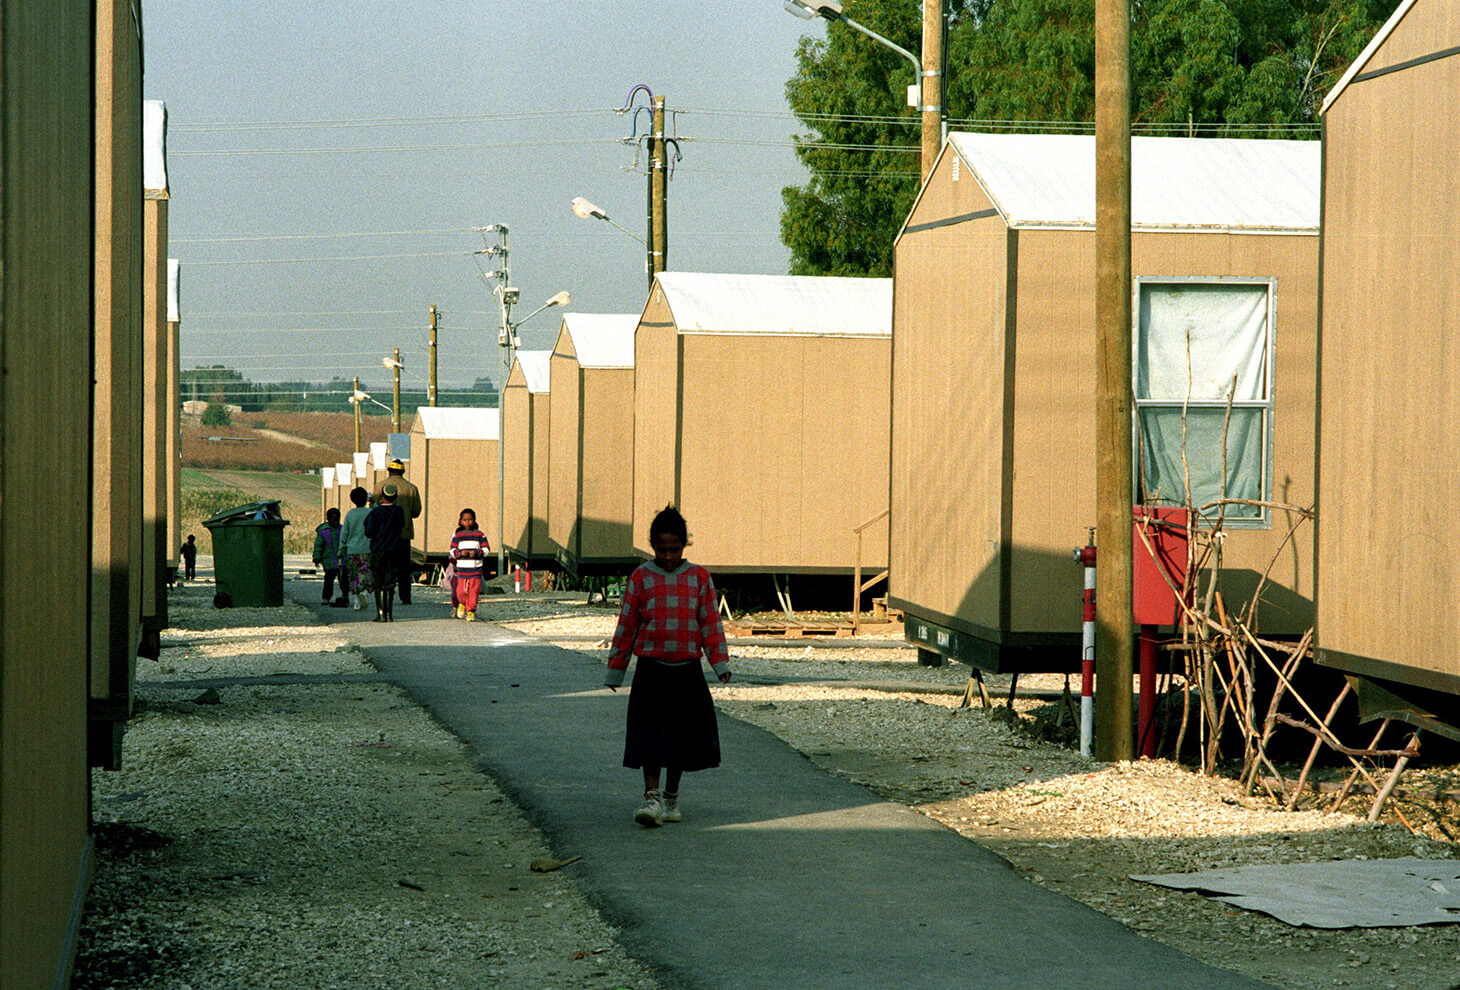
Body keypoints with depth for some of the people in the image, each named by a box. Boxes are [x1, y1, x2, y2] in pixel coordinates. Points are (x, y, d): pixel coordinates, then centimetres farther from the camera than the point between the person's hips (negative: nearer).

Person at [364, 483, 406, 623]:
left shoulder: (376, 512, -8)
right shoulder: (398, 511, 1)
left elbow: (369, 532, -8)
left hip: (378, 551, -3)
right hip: (393, 551, 3)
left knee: (379, 584, 1)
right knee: (390, 584, 6)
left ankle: (381, 613, -5)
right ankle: (389, 614, 3)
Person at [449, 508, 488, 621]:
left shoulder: (480, 535, 3)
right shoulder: (457, 536, 6)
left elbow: (486, 549, 1)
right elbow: (452, 551, 5)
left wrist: (476, 553, -16)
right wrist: (460, 553, -15)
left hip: (475, 569, -1)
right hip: (461, 569, 1)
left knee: (474, 591, -3)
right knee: (461, 591, 0)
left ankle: (471, 611, 10)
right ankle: (462, 604, 32)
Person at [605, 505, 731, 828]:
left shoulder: (699, 577, 5)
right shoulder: (641, 578, 2)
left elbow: (711, 622, 7)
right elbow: (626, 626, 7)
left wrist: (720, 663, -1)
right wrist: (616, 670, 10)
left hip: (687, 671, 2)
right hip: (650, 669, -1)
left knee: (683, 734, 7)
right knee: (649, 734, -11)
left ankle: (671, 798, 20)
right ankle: (651, 797, -11)